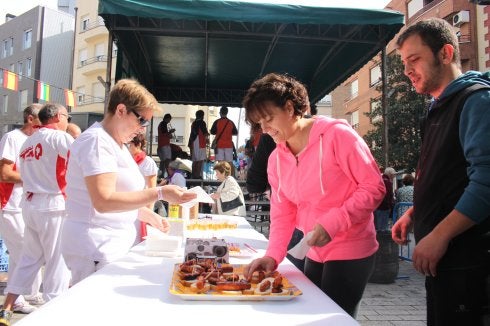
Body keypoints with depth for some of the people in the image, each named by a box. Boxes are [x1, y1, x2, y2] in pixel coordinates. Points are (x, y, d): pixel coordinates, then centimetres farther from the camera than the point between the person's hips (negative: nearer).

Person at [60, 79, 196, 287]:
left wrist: (148, 216, 12)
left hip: (113, 245, 9)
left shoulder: (116, 143, 16)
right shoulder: (97, 141, -14)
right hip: (96, 252, -9)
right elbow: (104, 201, -25)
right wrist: (160, 193, -26)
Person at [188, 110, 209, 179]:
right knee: (200, 160, -7)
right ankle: (198, 175, -12)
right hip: (200, 144, -8)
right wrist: (207, 139, 9)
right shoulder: (202, 122, -8)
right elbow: (205, 133, -10)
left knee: (195, 160, 11)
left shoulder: (193, 123, 16)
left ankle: (194, 175, 13)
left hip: (193, 143, 8)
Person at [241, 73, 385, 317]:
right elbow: (282, 213, 2)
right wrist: (272, 256, -13)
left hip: (350, 252, -6)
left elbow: (374, 187, -18)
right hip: (315, 254, 7)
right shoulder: (276, 159, 3)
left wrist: (331, 224, -28)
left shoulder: (336, 135, -17)